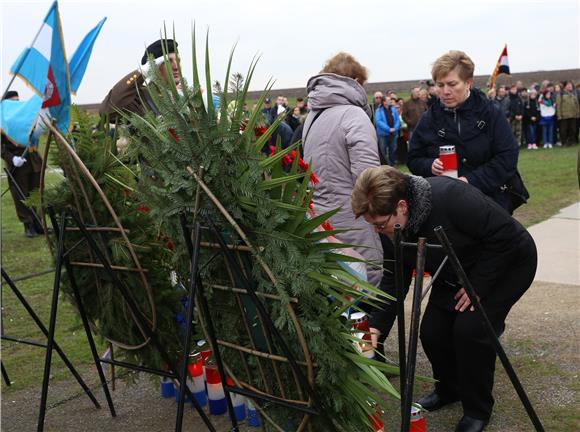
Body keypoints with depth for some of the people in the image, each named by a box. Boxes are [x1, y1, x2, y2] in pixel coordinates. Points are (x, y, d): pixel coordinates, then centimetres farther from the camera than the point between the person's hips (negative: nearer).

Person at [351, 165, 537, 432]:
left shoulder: (451, 198, -37)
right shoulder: (392, 230, -14)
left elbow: (504, 236, -30)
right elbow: (393, 280, -7)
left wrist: (478, 286, -25)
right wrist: (377, 326, -18)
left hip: (507, 262, -6)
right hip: (455, 275, 7)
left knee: (470, 329, -20)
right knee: (432, 331, -4)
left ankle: (478, 410, 2)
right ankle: (449, 389, 26)